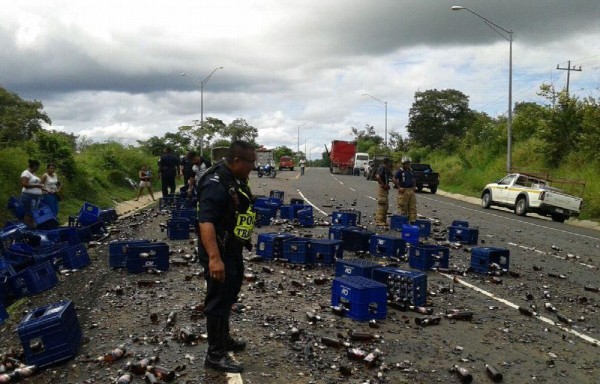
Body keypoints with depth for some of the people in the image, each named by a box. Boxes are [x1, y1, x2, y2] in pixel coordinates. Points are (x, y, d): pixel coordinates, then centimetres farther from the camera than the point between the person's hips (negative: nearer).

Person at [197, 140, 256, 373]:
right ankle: (215, 355, 14)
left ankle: (224, 339, 40)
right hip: (219, 254, -10)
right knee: (218, 302, 1)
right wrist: (214, 258, -39)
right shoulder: (216, 184, -25)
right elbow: (205, 222, -33)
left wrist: (245, 242, 27)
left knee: (228, 299, 23)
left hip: (233, 251, 10)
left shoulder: (236, 180, 6)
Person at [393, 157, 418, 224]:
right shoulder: (400, 171, -6)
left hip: (411, 190, 6)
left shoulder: (411, 171, 14)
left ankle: (412, 221, 6)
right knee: (403, 208, -1)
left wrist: (414, 187, 11)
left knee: (413, 207, 3)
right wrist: (399, 188, -13)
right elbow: (394, 179, -10)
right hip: (403, 191, -6)